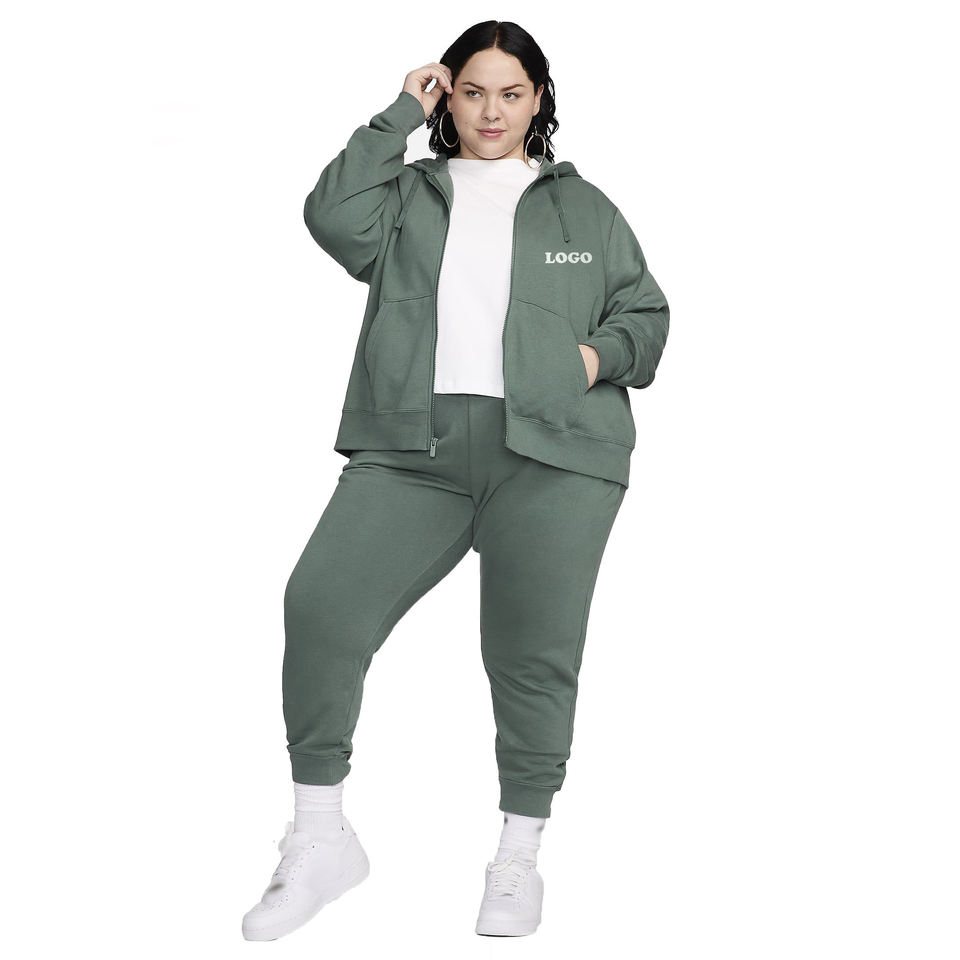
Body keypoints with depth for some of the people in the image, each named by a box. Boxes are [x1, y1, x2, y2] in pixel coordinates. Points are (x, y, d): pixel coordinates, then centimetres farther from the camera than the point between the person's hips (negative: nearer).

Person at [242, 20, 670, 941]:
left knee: (533, 653, -5)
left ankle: (518, 857, 14)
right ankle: (320, 841, -1)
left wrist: (600, 356, 0)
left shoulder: (584, 207, 21)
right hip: (412, 444, 0)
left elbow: (646, 314, 21)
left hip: (550, 454, 0)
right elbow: (334, 219, -1)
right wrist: (399, 118, 4)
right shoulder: (409, 193, 19)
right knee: (320, 606, -15)